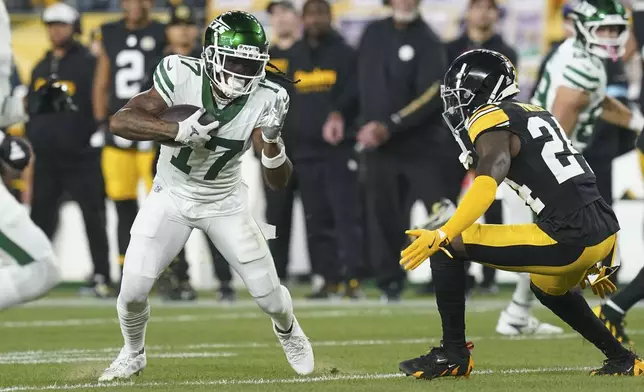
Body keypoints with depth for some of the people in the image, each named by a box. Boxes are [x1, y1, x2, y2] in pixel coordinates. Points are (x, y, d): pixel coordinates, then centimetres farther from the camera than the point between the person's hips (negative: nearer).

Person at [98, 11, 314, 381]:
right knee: (133, 290, -10)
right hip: (173, 195, -1)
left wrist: (272, 141, -38)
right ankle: (133, 354, 22)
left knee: (269, 293, 2)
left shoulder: (266, 100, -20)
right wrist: (179, 131, -44)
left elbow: (279, 181, -18)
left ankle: (288, 330, 40)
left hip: (225, 202, 1)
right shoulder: (183, 77, -26)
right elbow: (120, 121, -31)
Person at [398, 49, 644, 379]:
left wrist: (441, 236, -33)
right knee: (548, 287, 40)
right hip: (606, 231, 9)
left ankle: (453, 355, 1)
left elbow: (487, 186, -24)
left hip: (568, 240, -9)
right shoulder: (537, 114, 22)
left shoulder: (492, 122, -5)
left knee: (448, 246, -4)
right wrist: (593, 262, 34)